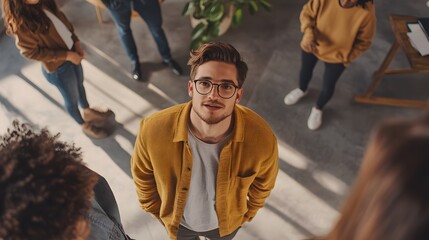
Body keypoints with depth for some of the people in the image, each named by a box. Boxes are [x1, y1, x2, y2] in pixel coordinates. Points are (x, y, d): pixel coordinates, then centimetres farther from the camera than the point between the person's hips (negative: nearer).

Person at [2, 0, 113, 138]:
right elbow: (31, 52, -23)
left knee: (80, 84, 28)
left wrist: (75, 40, -5)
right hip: (57, 67, -7)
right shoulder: (20, 22, -30)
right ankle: (85, 125, 42)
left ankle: (88, 112, 55)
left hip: (71, 50, 7)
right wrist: (67, 55, -22)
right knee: (72, 99, 15)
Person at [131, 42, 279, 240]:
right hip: (177, 221, 0)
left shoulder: (261, 138, -36)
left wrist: (247, 213, 3)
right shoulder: (153, 131, -37)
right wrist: (158, 211, 0)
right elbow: (142, 175, -14)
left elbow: (263, 183, -12)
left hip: (227, 222, 1)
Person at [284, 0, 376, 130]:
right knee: (305, 70, 29)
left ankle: (318, 109, 51)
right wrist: (309, 34, -30)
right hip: (312, 45, 2)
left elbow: (364, 41, -15)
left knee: (328, 87, 17)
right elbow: (307, 13, -13)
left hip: (337, 56, -1)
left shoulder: (366, 12, -31)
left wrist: (346, 58, -19)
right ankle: (302, 90, 65)